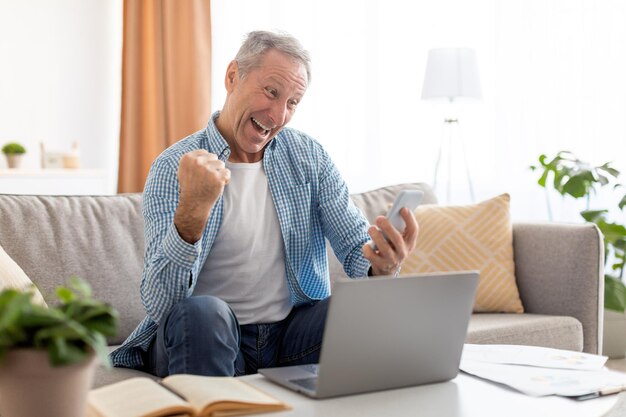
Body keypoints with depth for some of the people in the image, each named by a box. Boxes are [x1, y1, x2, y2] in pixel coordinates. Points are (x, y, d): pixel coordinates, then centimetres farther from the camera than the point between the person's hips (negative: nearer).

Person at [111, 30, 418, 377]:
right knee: (203, 312, -35)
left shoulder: (310, 156, 5)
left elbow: (356, 245, -2)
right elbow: (159, 305, -20)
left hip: (291, 333, 4)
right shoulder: (173, 169, -10)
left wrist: (380, 263, -28)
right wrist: (192, 211, -37)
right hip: (211, 335, -3)